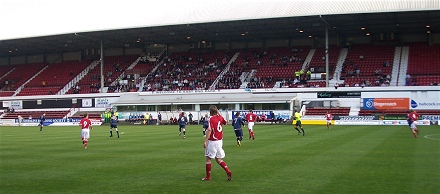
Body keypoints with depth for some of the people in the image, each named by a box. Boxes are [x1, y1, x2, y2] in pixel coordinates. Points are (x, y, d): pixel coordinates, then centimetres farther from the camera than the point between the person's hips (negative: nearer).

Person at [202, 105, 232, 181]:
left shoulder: (211, 119, -14)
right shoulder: (220, 117, 6)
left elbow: (209, 130, -20)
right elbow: (224, 122, 29)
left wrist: (205, 141, -19)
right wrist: (218, 113, 26)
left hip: (212, 141, -7)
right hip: (220, 141, 7)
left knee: (208, 158, 6)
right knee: (218, 159, 16)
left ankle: (208, 177, 12)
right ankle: (228, 171, 0)